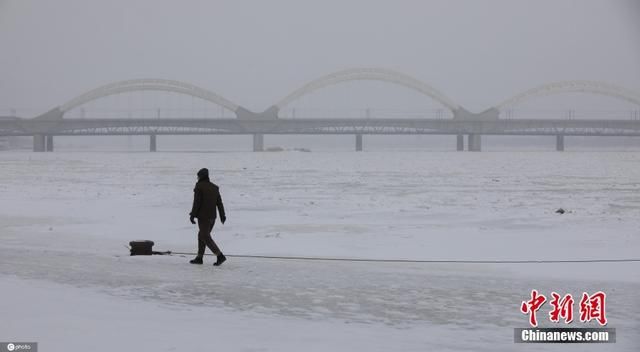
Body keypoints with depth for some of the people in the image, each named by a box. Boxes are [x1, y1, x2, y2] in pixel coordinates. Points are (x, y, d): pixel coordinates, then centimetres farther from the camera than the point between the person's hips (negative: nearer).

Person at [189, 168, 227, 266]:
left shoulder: (199, 187, -9)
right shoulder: (214, 187, 10)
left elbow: (197, 202, -14)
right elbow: (219, 202, 7)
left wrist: (192, 215, -10)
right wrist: (222, 215, 8)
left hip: (203, 216, -7)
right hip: (212, 217, 7)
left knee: (206, 237, -5)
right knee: (202, 235, 18)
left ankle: (220, 256, -16)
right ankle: (199, 257, 19)